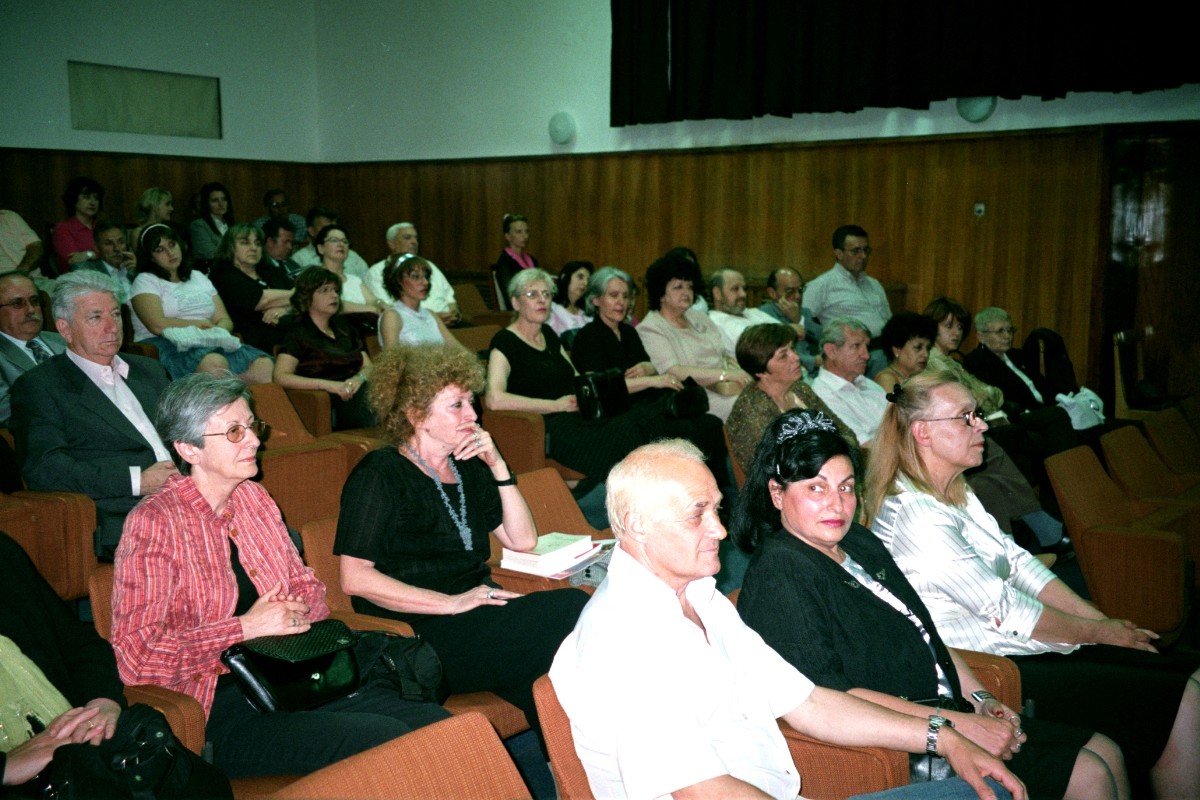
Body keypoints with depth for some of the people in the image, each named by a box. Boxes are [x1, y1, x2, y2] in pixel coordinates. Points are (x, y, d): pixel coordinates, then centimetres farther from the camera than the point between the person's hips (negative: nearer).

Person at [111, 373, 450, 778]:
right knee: (386, 737, -26)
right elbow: (136, 658, -15)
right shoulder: (154, 523, -10)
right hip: (221, 709, -6)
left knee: (434, 721, -16)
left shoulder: (253, 498, 11)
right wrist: (247, 627, -16)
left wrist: (296, 611, -3)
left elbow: (310, 588, 20)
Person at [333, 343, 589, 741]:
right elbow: (355, 579, -11)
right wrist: (451, 603, -17)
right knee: (569, 609, -26)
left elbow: (523, 540, 16)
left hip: (481, 609, 7)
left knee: (574, 610, -25)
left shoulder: (468, 468, 19)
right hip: (421, 635, -7)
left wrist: (498, 466, 5)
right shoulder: (380, 474, -2)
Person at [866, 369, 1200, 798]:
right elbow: (1004, 610, -16)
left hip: (1023, 646, 10)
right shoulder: (914, 514, -19)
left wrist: (1104, 620, 2)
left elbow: (1017, 562, 11)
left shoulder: (955, 493, 12)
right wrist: (1098, 632, -5)